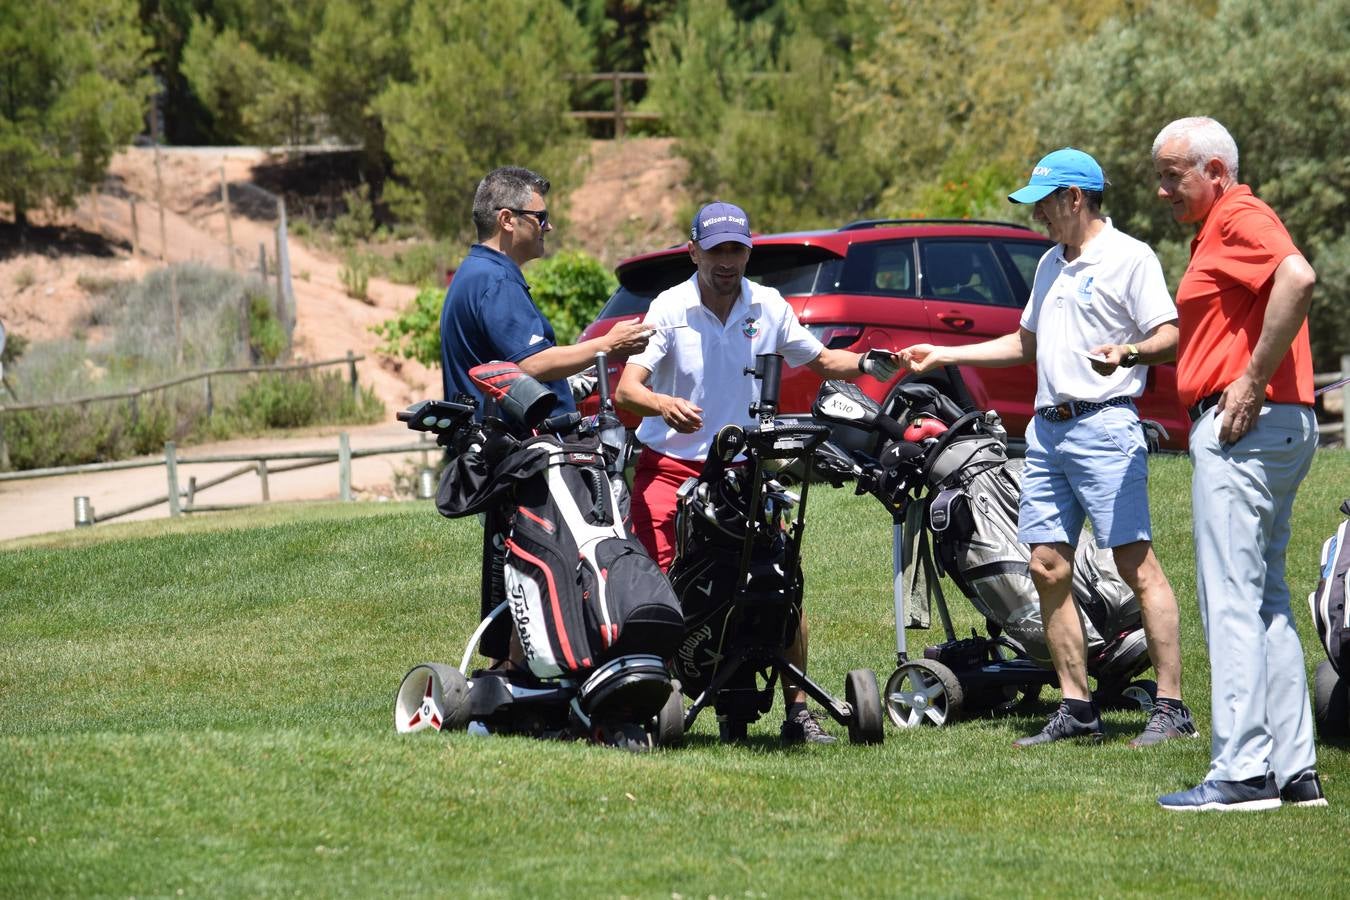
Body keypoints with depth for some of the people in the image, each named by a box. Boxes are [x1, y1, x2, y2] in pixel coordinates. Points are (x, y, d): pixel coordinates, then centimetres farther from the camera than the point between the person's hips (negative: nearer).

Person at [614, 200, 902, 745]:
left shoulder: (768, 308, 4)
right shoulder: (670, 308, -6)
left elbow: (819, 361, 19)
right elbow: (626, 389, -16)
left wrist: (865, 364, -3)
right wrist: (666, 405, -38)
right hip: (669, 468, -3)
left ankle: (797, 713, 2)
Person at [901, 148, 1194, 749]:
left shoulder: (1129, 257, -4)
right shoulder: (1051, 265, 22)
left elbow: (1169, 338, -12)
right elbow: (1025, 344, 32)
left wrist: (1128, 352, -32)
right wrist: (943, 356, 28)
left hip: (1104, 424, -9)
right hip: (1047, 429, 9)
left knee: (1138, 565, -12)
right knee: (1048, 568, 5)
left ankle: (1172, 708, -13)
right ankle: (1077, 710, 11)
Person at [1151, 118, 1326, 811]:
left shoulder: (1240, 218, -10)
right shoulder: (1218, 231, 23)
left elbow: (1298, 278, -29)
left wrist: (1252, 384, -25)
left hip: (1243, 427, -11)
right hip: (1278, 427, 11)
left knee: (1230, 598, -11)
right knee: (1265, 599, 11)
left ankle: (1242, 771, -13)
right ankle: (1293, 771, 12)